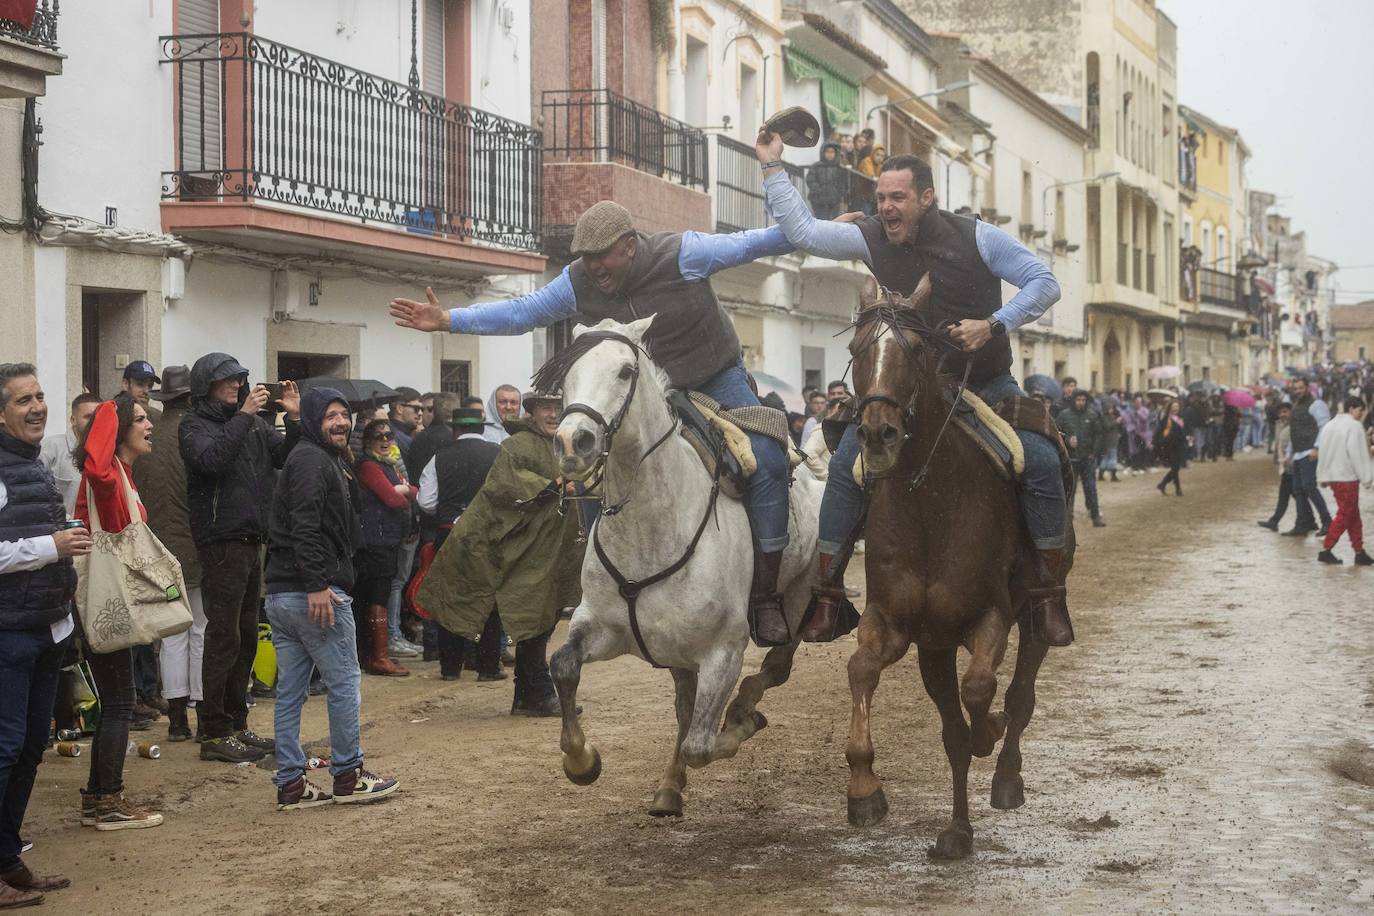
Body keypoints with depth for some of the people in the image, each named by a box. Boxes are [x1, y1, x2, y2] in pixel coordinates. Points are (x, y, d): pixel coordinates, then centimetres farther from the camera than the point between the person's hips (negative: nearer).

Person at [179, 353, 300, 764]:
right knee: (223, 638, -7)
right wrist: (244, 415, -23)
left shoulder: (254, 423, 13)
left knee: (246, 636, 13)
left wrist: (294, 419, -6)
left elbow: (287, 456, 8)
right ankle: (214, 733, -2)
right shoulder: (195, 424, -4)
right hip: (221, 541, -7)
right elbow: (211, 459, -23)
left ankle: (237, 725, 22)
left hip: (252, 540, 7)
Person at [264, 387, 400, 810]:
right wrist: (317, 585, -26)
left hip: (280, 594, 10)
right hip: (315, 592, -10)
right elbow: (305, 527, -22)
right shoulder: (313, 460, -11)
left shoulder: (329, 459, 21)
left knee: (290, 689, 8)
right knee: (345, 681, 1)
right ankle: (347, 775, 8)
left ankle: (290, 784, 11)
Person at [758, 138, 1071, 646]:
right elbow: (803, 231, -7)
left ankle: (1049, 595, -8)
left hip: (986, 385, -2)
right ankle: (824, 592, -4)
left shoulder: (976, 237, -11)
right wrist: (771, 166, -10)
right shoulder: (870, 238, -5)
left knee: (1041, 461, -21)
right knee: (846, 465, -15)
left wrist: (994, 325, -22)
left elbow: (1044, 283, -9)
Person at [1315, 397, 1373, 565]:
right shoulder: (1354, 426, -12)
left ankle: (1359, 552, 12)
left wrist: (1322, 477, 19)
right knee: (1345, 515, -3)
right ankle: (1326, 550, -6)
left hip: (1332, 476, 9)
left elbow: (1322, 452, 16)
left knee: (1353, 515, 13)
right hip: (1348, 477, -9)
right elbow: (1359, 455, -15)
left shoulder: (1330, 425, 14)